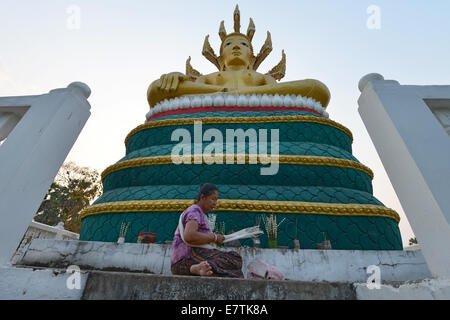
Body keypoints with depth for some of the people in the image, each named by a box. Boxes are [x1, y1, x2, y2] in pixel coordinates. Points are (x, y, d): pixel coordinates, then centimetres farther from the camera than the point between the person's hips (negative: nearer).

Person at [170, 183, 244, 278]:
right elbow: (188, 236, -24)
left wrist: (213, 239, 11)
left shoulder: (199, 214, 22)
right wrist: (214, 237, -14)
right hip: (187, 259, -9)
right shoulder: (194, 211, -8)